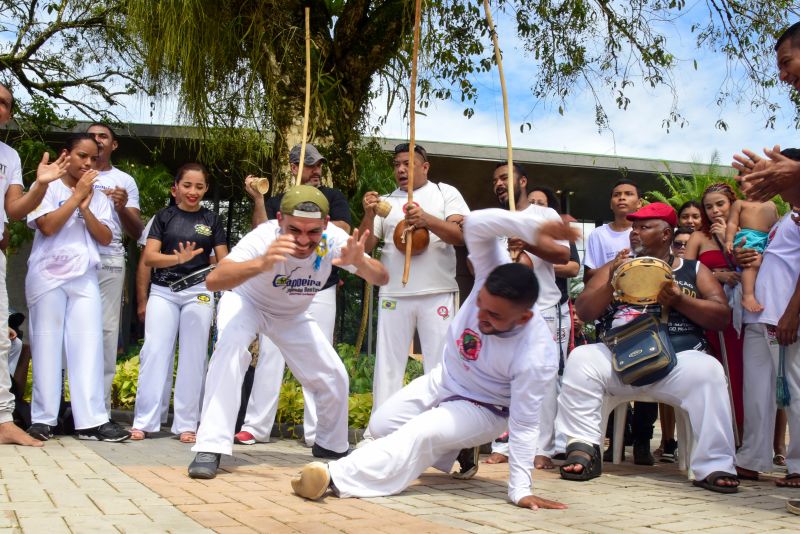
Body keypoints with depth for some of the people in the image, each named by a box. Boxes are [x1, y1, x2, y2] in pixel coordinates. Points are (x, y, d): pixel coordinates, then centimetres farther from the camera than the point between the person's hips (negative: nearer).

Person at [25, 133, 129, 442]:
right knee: (47, 346, -2)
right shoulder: (47, 187, 3)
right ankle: (43, 419, 3)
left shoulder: (98, 197, 14)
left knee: (88, 347, -4)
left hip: (85, 278, 3)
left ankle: (91, 421, -6)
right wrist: (77, 195, -8)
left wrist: (85, 207, -7)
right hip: (48, 276, -3)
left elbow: (105, 238, 5)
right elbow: (47, 226, -11)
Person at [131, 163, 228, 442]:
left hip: (199, 293, 0)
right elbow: (149, 257, -2)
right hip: (163, 291, 0)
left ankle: (186, 424, 9)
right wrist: (178, 258, -22)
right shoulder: (164, 216, 6)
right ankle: (144, 421, 2)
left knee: (192, 357, 3)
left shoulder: (211, 220, 8)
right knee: (154, 352, -4)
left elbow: (223, 260, 7)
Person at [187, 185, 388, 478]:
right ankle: (210, 448, -27)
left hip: (293, 314, 4)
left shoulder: (333, 239, -30)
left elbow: (382, 278, -32)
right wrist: (261, 263, -71)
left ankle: (331, 446, 29)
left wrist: (360, 262, -56)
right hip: (246, 303, -3)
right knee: (230, 348, -33)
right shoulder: (265, 237, -39)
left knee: (333, 377, 0)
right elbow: (213, 280, -52)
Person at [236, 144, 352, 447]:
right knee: (270, 356, -2)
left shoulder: (333, 197, 11)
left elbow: (342, 229, -6)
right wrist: (257, 200, -9)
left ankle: (317, 431, 1)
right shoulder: (276, 202, 14)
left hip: (321, 290, -1)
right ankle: (256, 426, 2)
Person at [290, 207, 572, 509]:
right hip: (442, 380, 6)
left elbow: (524, 425, -27)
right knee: (380, 426, 7)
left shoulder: (536, 357, -37)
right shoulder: (493, 275, -29)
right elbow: (476, 224, -44)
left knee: (420, 434, -31)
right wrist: (532, 226, -58)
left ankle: (337, 478, -34)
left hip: (482, 409, -6)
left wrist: (520, 491, -28)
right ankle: (455, 449, 25)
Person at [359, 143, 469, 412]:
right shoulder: (386, 201, 14)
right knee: (388, 365, 3)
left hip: (438, 294, -2)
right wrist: (369, 215, -9)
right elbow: (365, 246, 8)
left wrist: (428, 220, -22)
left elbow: (462, 235, -6)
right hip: (393, 294, 2)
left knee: (440, 364, 0)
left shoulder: (445, 193, 8)